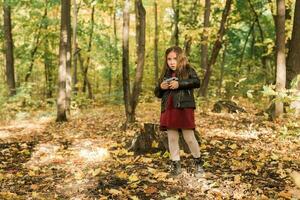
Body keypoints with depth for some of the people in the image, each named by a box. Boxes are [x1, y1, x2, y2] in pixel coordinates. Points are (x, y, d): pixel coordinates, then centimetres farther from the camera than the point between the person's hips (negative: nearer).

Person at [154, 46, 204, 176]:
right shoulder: (165, 74, 14)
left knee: (189, 137, 0)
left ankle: (198, 161, 21)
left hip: (184, 109, -4)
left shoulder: (188, 70, 2)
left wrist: (179, 84, -22)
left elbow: (197, 82, -17)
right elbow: (157, 93, 18)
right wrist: (161, 87, -4)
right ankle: (175, 164, 19)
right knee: (172, 139, 7)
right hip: (168, 110, 5)